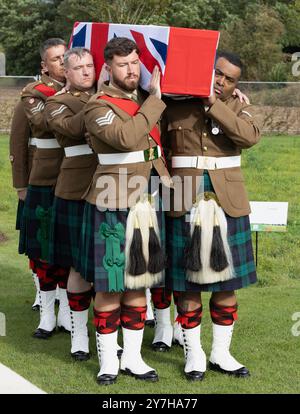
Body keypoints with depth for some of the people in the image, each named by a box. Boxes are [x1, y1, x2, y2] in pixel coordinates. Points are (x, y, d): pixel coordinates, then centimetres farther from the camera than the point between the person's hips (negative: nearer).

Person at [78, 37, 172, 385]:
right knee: (110, 285, 1)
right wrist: (155, 99, -21)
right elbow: (128, 137, -28)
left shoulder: (147, 100, 12)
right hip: (114, 207, -6)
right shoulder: (98, 106, -10)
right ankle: (108, 362, 12)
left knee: (138, 282, 11)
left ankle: (133, 357, 20)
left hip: (147, 204, 6)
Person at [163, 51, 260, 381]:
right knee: (187, 281, 4)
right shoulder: (174, 106, 1)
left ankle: (221, 353, 19)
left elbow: (249, 136, -15)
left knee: (227, 279, 7)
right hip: (185, 206, -2)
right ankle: (194, 354, 16)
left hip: (228, 205, 2)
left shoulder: (237, 108, 6)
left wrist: (214, 105, -17)